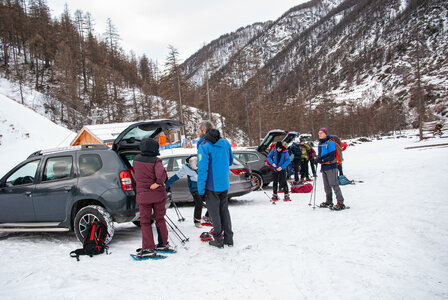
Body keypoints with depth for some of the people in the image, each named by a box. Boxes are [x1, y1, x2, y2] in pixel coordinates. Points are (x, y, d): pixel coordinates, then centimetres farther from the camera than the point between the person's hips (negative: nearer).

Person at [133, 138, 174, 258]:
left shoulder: (136, 160, -1)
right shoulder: (155, 161, -14)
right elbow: (161, 173, -32)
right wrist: (158, 183, -16)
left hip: (143, 195, 1)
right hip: (158, 194, -1)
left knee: (145, 222, 8)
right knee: (160, 219, 15)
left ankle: (148, 249, 5)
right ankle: (163, 244, 23)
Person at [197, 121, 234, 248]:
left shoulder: (204, 146, -16)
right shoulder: (225, 143, 5)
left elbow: (203, 169, -20)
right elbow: (230, 161, 15)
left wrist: (200, 188, -16)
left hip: (212, 185, -6)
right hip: (224, 184, 6)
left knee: (214, 212, 6)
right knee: (224, 210, 15)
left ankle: (218, 240, 13)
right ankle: (228, 238, 21)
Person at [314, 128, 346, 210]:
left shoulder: (330, 142, -11)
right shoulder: (320, 143, 14)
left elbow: (332, 157, -17)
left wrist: (321, 160, -22)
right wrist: (318, 159, -1)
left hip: (331, 167, -8)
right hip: (324, 167, 8)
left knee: (334, 184, -10)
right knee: (326, 186, 14)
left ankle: (340, 203, -8)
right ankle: (329, 202, 24)